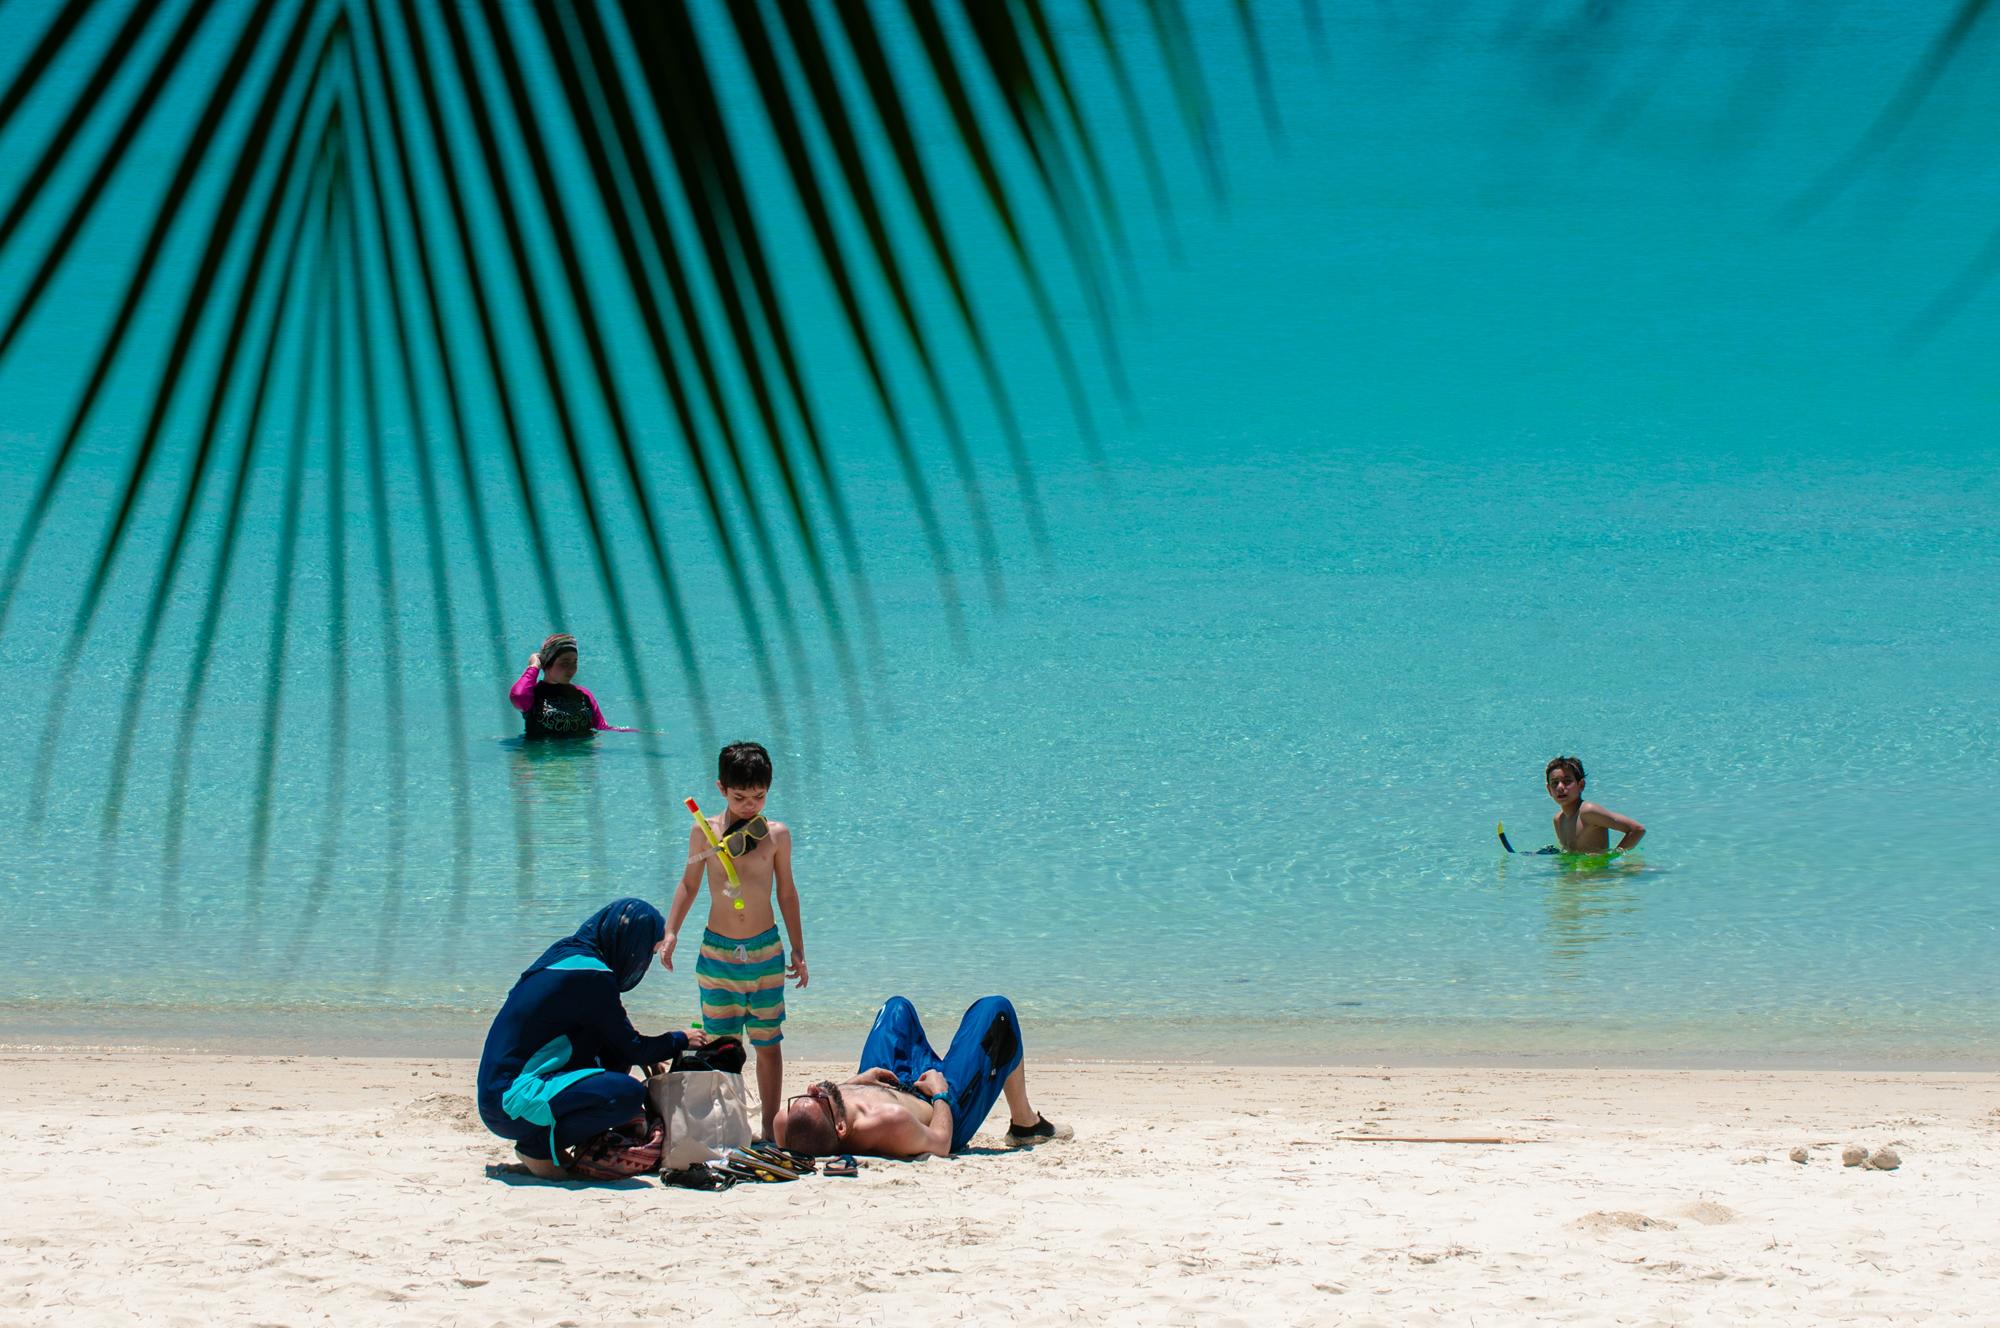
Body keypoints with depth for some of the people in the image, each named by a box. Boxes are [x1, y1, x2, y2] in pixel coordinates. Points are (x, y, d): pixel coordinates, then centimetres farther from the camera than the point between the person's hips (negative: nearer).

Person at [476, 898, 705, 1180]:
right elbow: (633, 1049, -7)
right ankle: (538, 1145, -10)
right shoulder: (591, 975, -15)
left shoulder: (565, 954, 13)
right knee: (629, 1093, -25)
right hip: (514, 1102, -10)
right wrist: (681, 1041, 10)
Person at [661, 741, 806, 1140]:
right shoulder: (704, 832, -1)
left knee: (767, 1041, 4)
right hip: (716, 951, 0)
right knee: (720, 1042, 2)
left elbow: (786, 892, 8)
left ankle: (770, 1125, 11)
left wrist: (798, 950, 9)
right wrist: (671, 932, 0)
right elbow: (689, 885, 9)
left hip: (765, 950, 0)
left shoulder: (776, 835, 0)